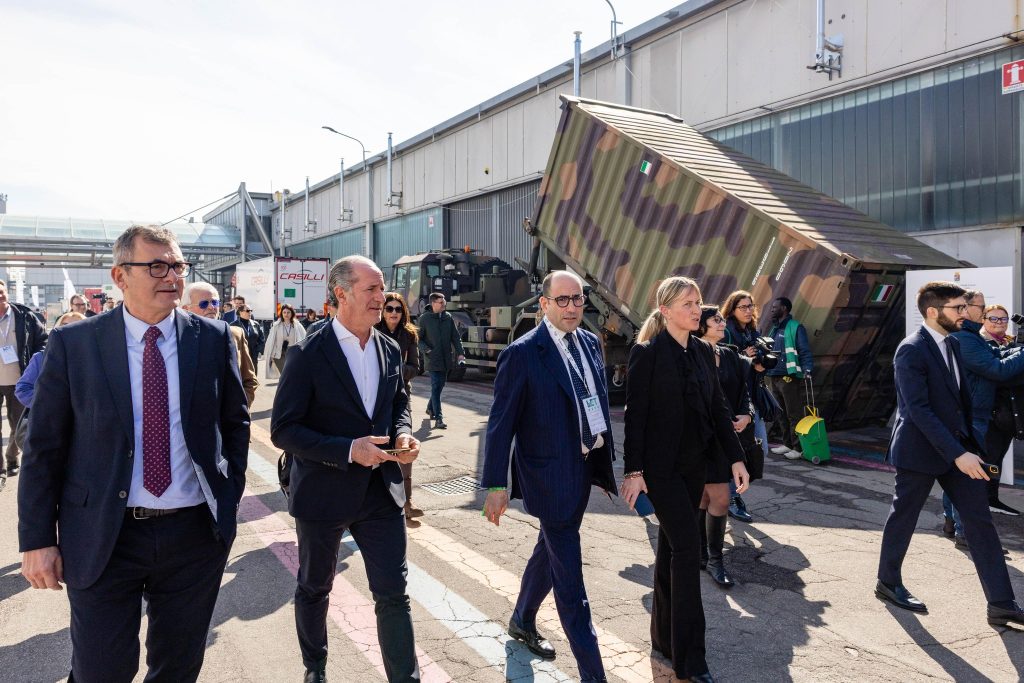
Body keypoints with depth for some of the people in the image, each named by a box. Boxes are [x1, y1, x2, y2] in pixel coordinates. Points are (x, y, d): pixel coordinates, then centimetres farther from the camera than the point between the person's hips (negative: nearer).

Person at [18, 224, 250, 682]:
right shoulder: (72, 344, -5)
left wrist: (230, 498, 5)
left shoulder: (213, 339, -1)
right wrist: (37, 540, -3)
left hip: (196, 534, 2)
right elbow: (43, 448, -2)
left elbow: (236, 423, 9)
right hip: (103, 540, -1)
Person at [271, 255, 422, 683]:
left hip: (381, 488, 3)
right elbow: (283, 430, -15)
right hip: (324, 493, -3)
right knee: (314, 588, 20)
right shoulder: (308, 355, -16)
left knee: (393, 595, 4)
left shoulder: (390, 350, 0)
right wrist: (348, 450, -25)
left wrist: (402, 434, -6)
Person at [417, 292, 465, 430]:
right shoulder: (424, 319, -4)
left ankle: (430, 408, 38)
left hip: (446, 359, 5)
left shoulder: (448, 317, 7)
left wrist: (460, 353, -1)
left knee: (440, 385, 16)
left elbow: (455, 337, 9)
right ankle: (438, 419, -11)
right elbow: (419, 339, -1)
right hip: (433, 359, -5)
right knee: (436, 387, -10)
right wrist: (427, 350, -17)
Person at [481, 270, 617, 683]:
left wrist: (606, 458, 14)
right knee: (569, 578, 1)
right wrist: (495, 485, -14)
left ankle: (522, 622, 47)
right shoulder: (522, 353, -15)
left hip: (583, 468, 8)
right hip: (550, 475, -7)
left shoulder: (590, 342, 6)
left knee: (550, 551, 25)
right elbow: (501, 422, -14)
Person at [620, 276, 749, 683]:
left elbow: (719, 408, 9)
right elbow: (635, 415, -12)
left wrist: (736, 458, 5)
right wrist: (633, 470, -14)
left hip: (695, 464, 7)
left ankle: (664, 636, 29)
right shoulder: (647, 353, -11)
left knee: (672, 546, 15)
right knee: (687, 546, -8)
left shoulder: (703, 351, 7)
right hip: (662, 466, -6)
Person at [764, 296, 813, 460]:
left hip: (789, 377, -9)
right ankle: (787, 444, 23)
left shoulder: (795, 328, -6)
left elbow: (805, 352, -12)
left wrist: (807, 370, -25)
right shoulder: (774, 329, 18)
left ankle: (798, 448, 0)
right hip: (774, 377, 9)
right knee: (781, 414, 14)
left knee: (794, 414, -5)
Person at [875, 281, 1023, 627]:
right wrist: (958, 454, -25)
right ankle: (888, 583, 27)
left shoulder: (953, 342, 7)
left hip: (958, 445, 8)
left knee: (980, 521, 6)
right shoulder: (912, 350, -19)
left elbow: (960, 396, 14)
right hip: (920, 450, -8)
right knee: (903, 518, 9)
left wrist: (968, 443, 9)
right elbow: (918, 410, -24)